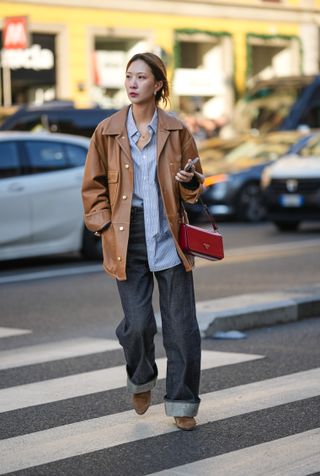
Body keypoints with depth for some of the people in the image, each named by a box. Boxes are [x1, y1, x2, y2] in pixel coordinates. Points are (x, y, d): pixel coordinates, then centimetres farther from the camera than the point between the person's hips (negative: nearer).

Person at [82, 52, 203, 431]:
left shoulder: (176, 131, 3)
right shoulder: (106, 132, 2)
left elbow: (194, 188, 12)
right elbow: (93, 186, 8)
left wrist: (188, 181, -11)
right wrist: (105, 226, -3)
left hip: (168, 236, 0)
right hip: (127, 239, 0)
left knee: (181, 324, 0)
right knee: (137, 323, -4)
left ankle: (182, 403, 13)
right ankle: (141, 381, 27)